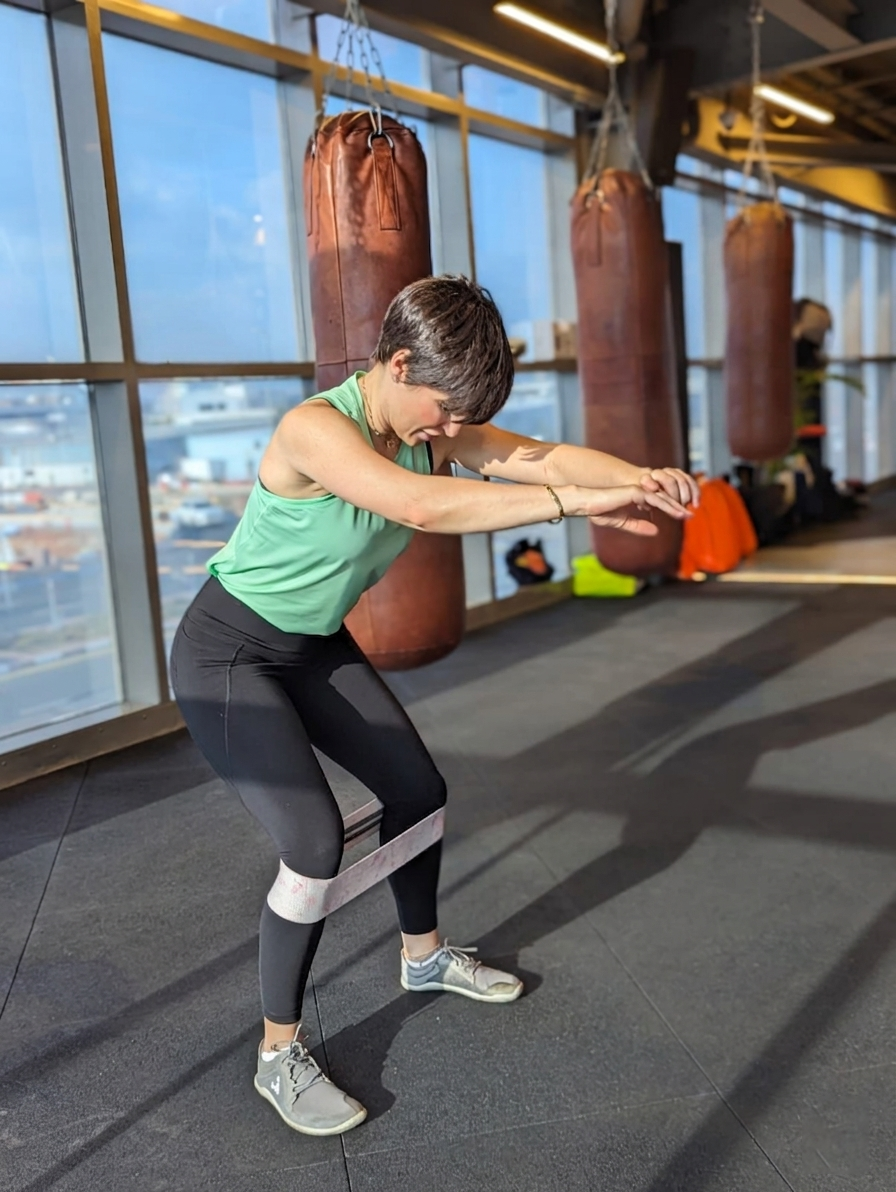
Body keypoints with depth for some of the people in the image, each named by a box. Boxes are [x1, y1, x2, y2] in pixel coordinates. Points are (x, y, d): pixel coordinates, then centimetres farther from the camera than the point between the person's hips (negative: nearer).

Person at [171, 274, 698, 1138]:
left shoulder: (430, 426, -7)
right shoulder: (315, 428, -31)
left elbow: (538, 455, -18)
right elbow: (420, 506, -47)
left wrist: (641, 474, -36)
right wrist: (578, 503, -46)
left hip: (316, 647, 8)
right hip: (227, 654, -8)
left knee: (418, 787, 11)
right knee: (315, 842, -17)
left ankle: (423, 956, 38)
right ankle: (278, 1056, 7)